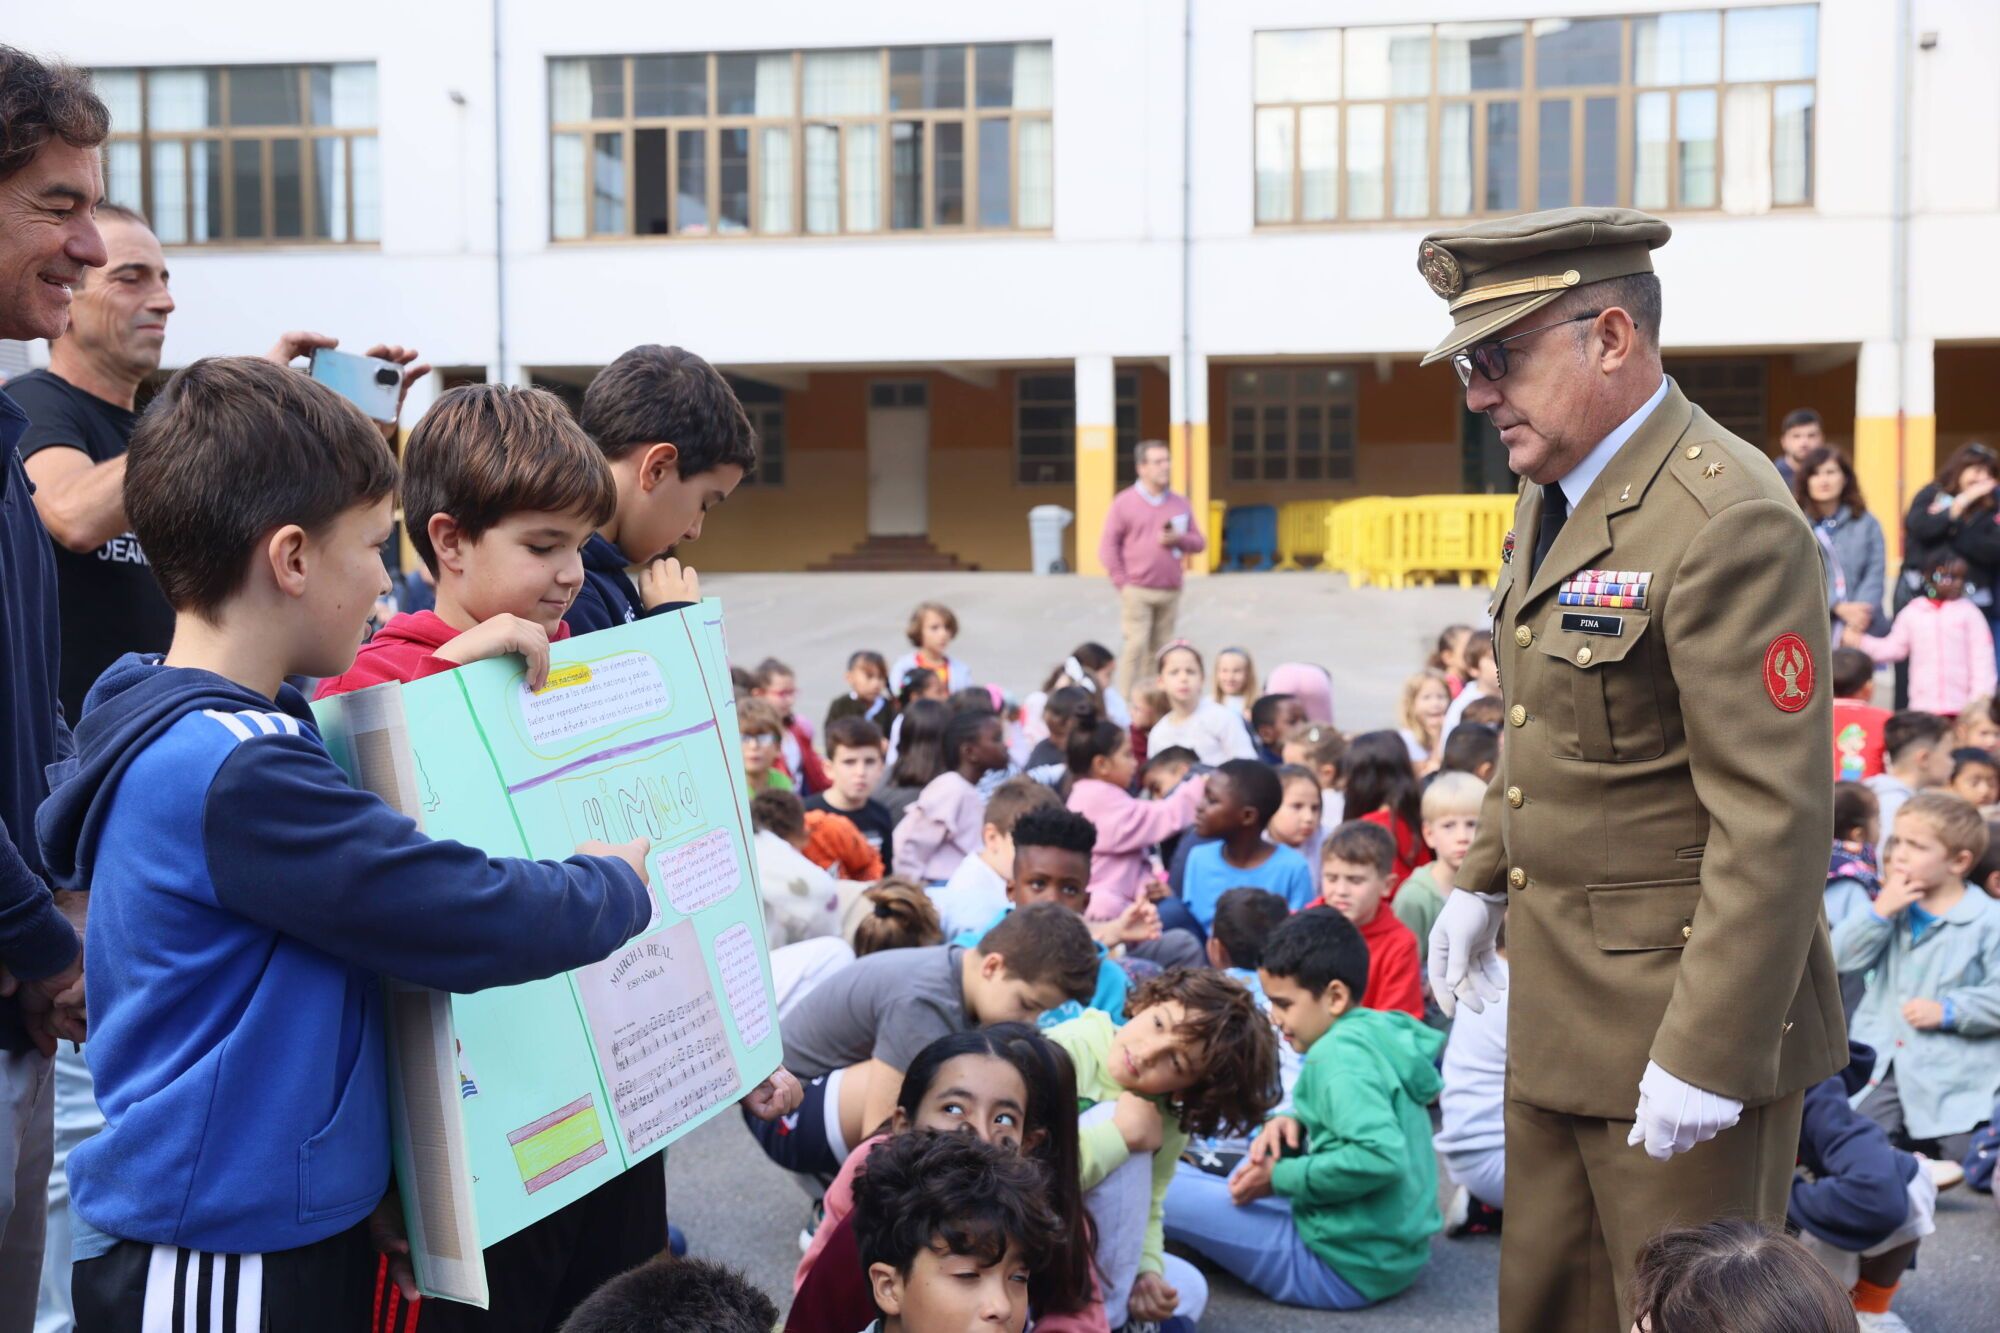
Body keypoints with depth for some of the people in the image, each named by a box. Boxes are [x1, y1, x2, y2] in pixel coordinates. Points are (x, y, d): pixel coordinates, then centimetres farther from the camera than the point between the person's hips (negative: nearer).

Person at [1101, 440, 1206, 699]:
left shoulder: (1181, 503, 13)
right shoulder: (1124, 502, 1)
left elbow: (1199, 542, 17)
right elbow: (1109, 546, -1)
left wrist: (1178, 539, -5)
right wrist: (1121, 582, -8)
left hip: (1171, 592, 4)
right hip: (1137, 592, -4)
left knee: (1161, 652, 6)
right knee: (1136, 646, -11)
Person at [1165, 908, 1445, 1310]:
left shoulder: (1338, 1055, -19)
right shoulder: (1379, 1029, 6)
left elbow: (1381, 1157, -32)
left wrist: (1281, 1178, -19)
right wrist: (1297, 1124, 2)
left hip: (1344, 1269, -10)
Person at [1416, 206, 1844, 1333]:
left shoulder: (1730, 523, -22)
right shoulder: (1556, 490, 8)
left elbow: (1775, 822, -24)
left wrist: (1709, 1054, -23)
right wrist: (1485, 880, 21)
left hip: (1685, 1026, -9)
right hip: (1559, 1007, 9)